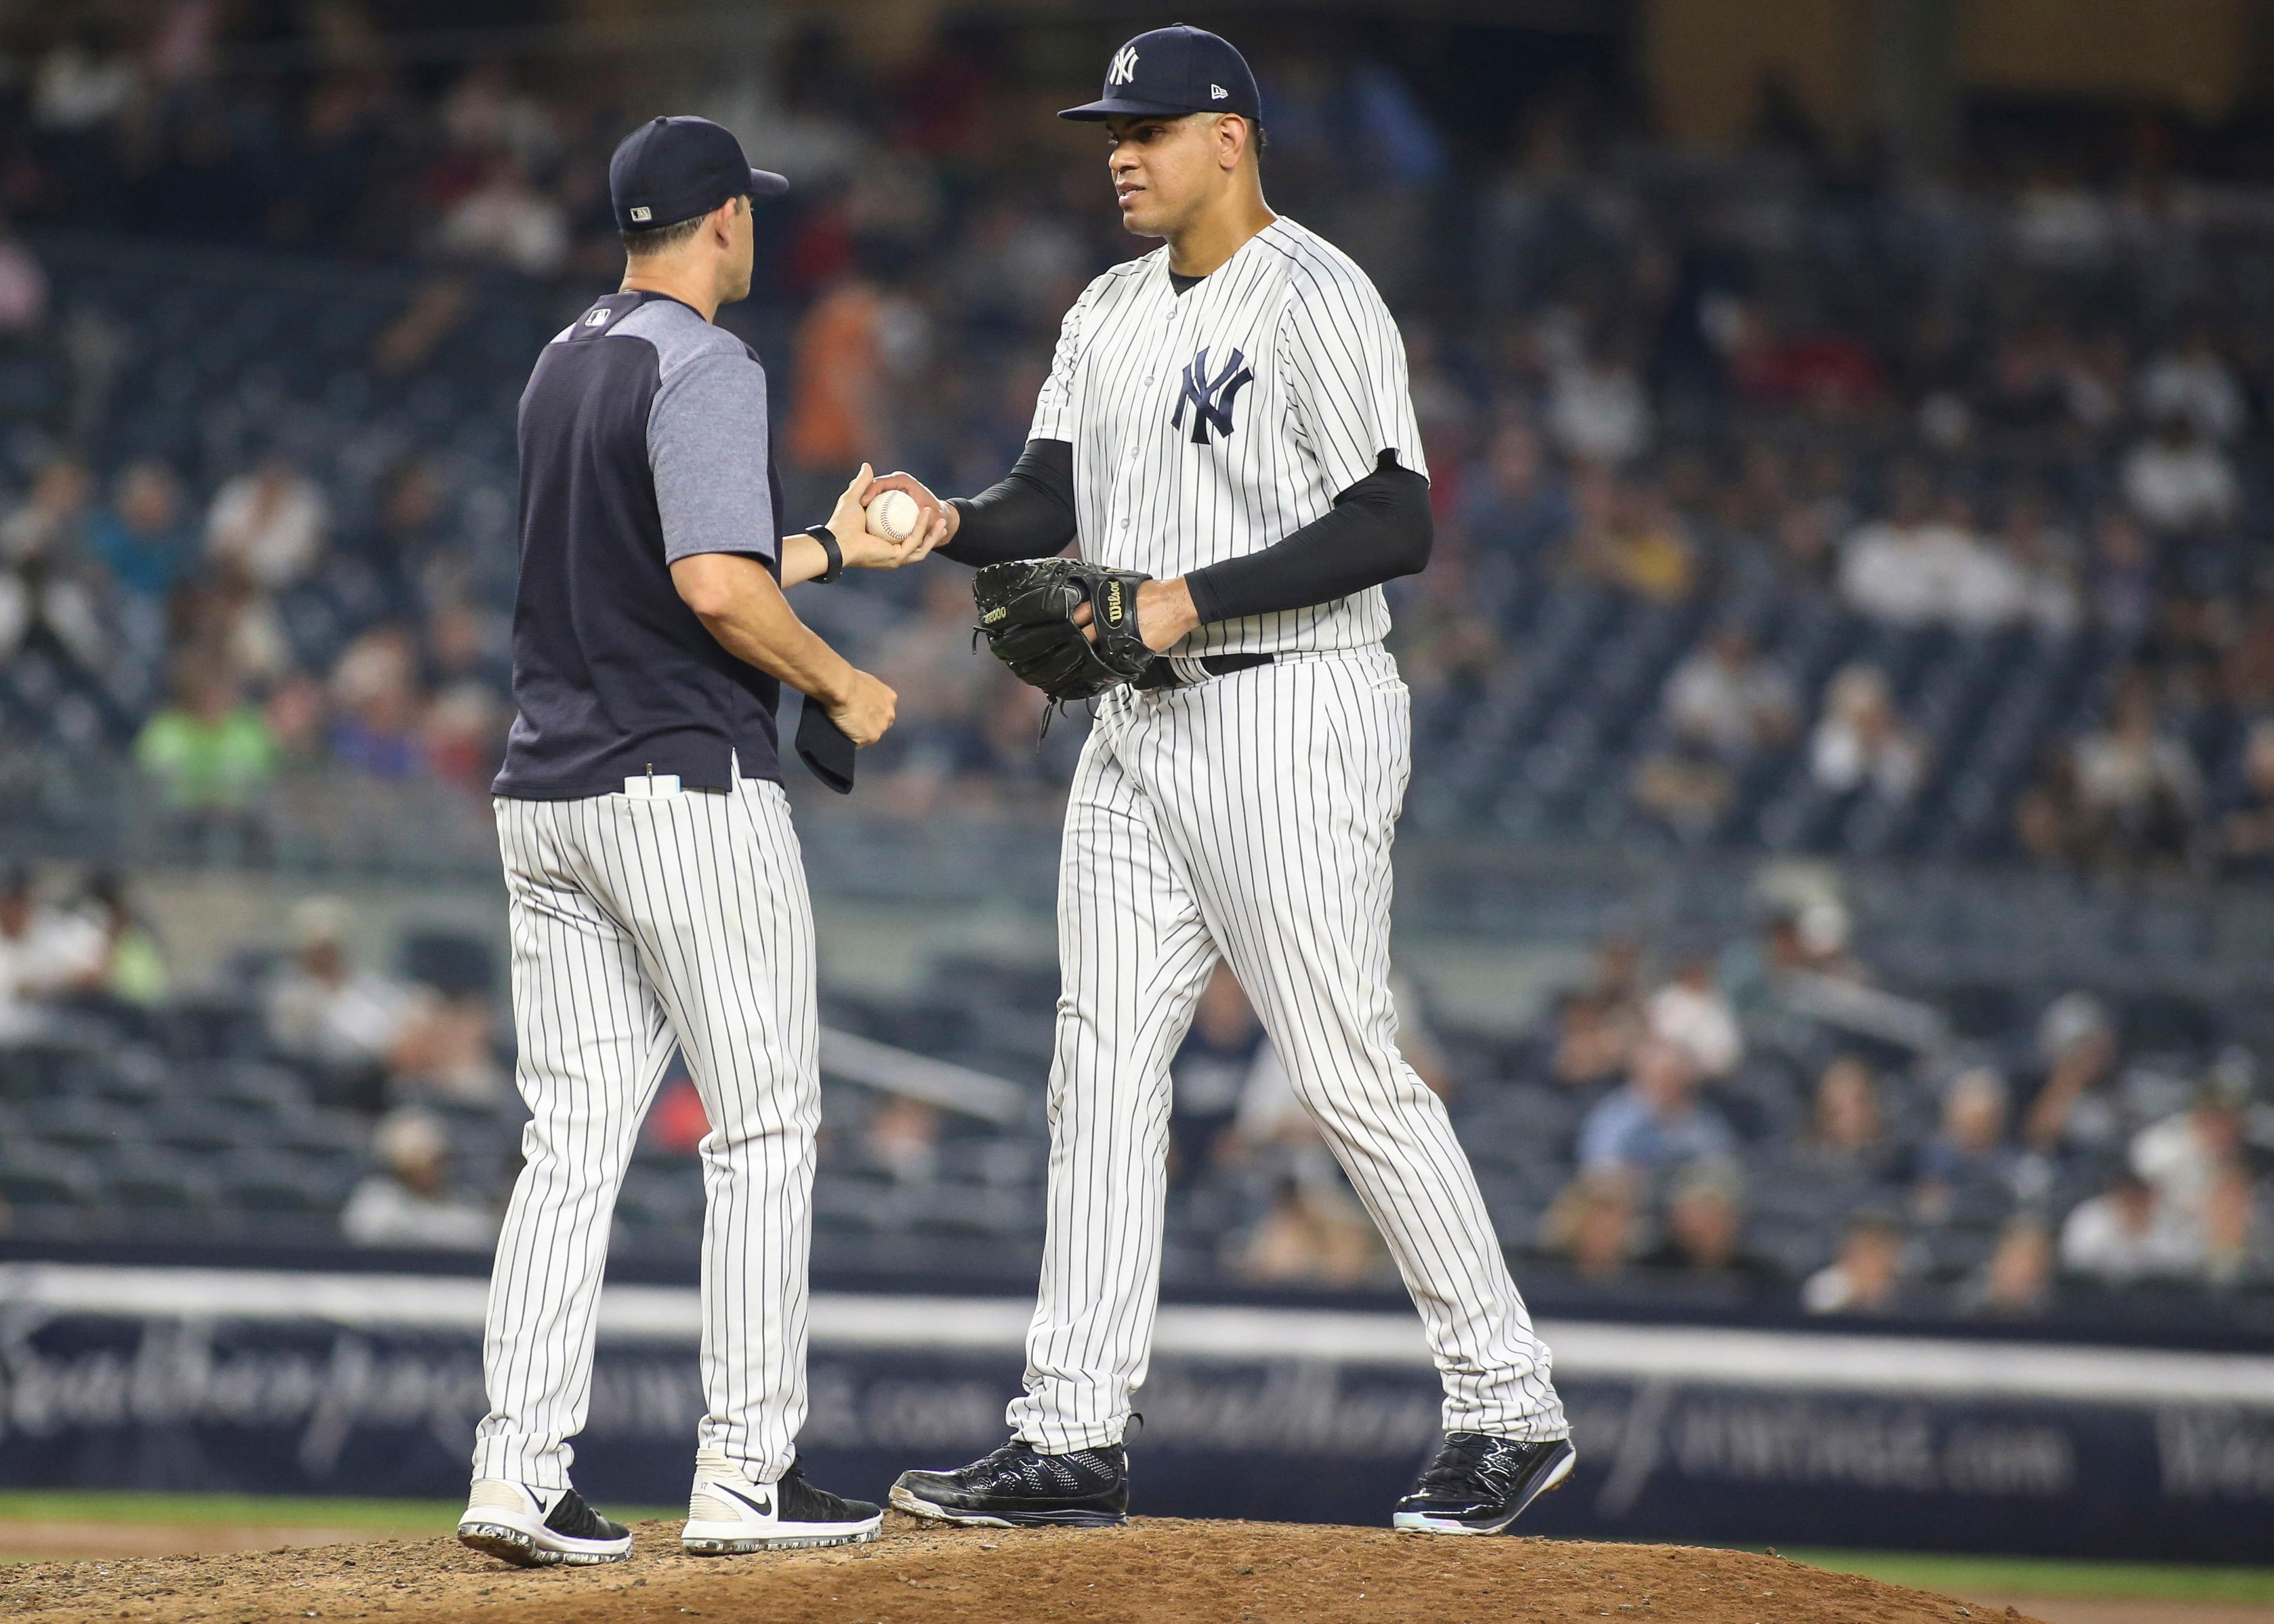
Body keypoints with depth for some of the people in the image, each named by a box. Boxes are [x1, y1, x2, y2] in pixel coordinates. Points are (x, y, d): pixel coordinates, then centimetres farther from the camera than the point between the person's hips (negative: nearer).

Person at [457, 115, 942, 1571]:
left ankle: (519, 1468, -2)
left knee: (575, 1138, 6)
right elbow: (717, 589, -23)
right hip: (688, 792, -8)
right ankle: (746, 1473, 1)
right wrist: (842, 685, -9)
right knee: (765, 1126, 1)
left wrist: (833, 549, 31)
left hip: (550, 797, 8)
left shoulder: (562, 367, 15)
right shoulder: (704, 369, -12)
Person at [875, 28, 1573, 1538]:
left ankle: (1512, 1408, 2)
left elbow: (1396, 525, -19)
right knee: (1104, 1067, 5)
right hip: (1142, 728, 9)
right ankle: (1074, 1439, 7)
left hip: (1290, 717, -9)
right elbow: (1048, 503, 11)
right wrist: (951, 523, -11)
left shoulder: (1316, 299, -11)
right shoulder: (1114, 311, 15)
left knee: (1353, 1073, -8)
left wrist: (1189, 600, -22)